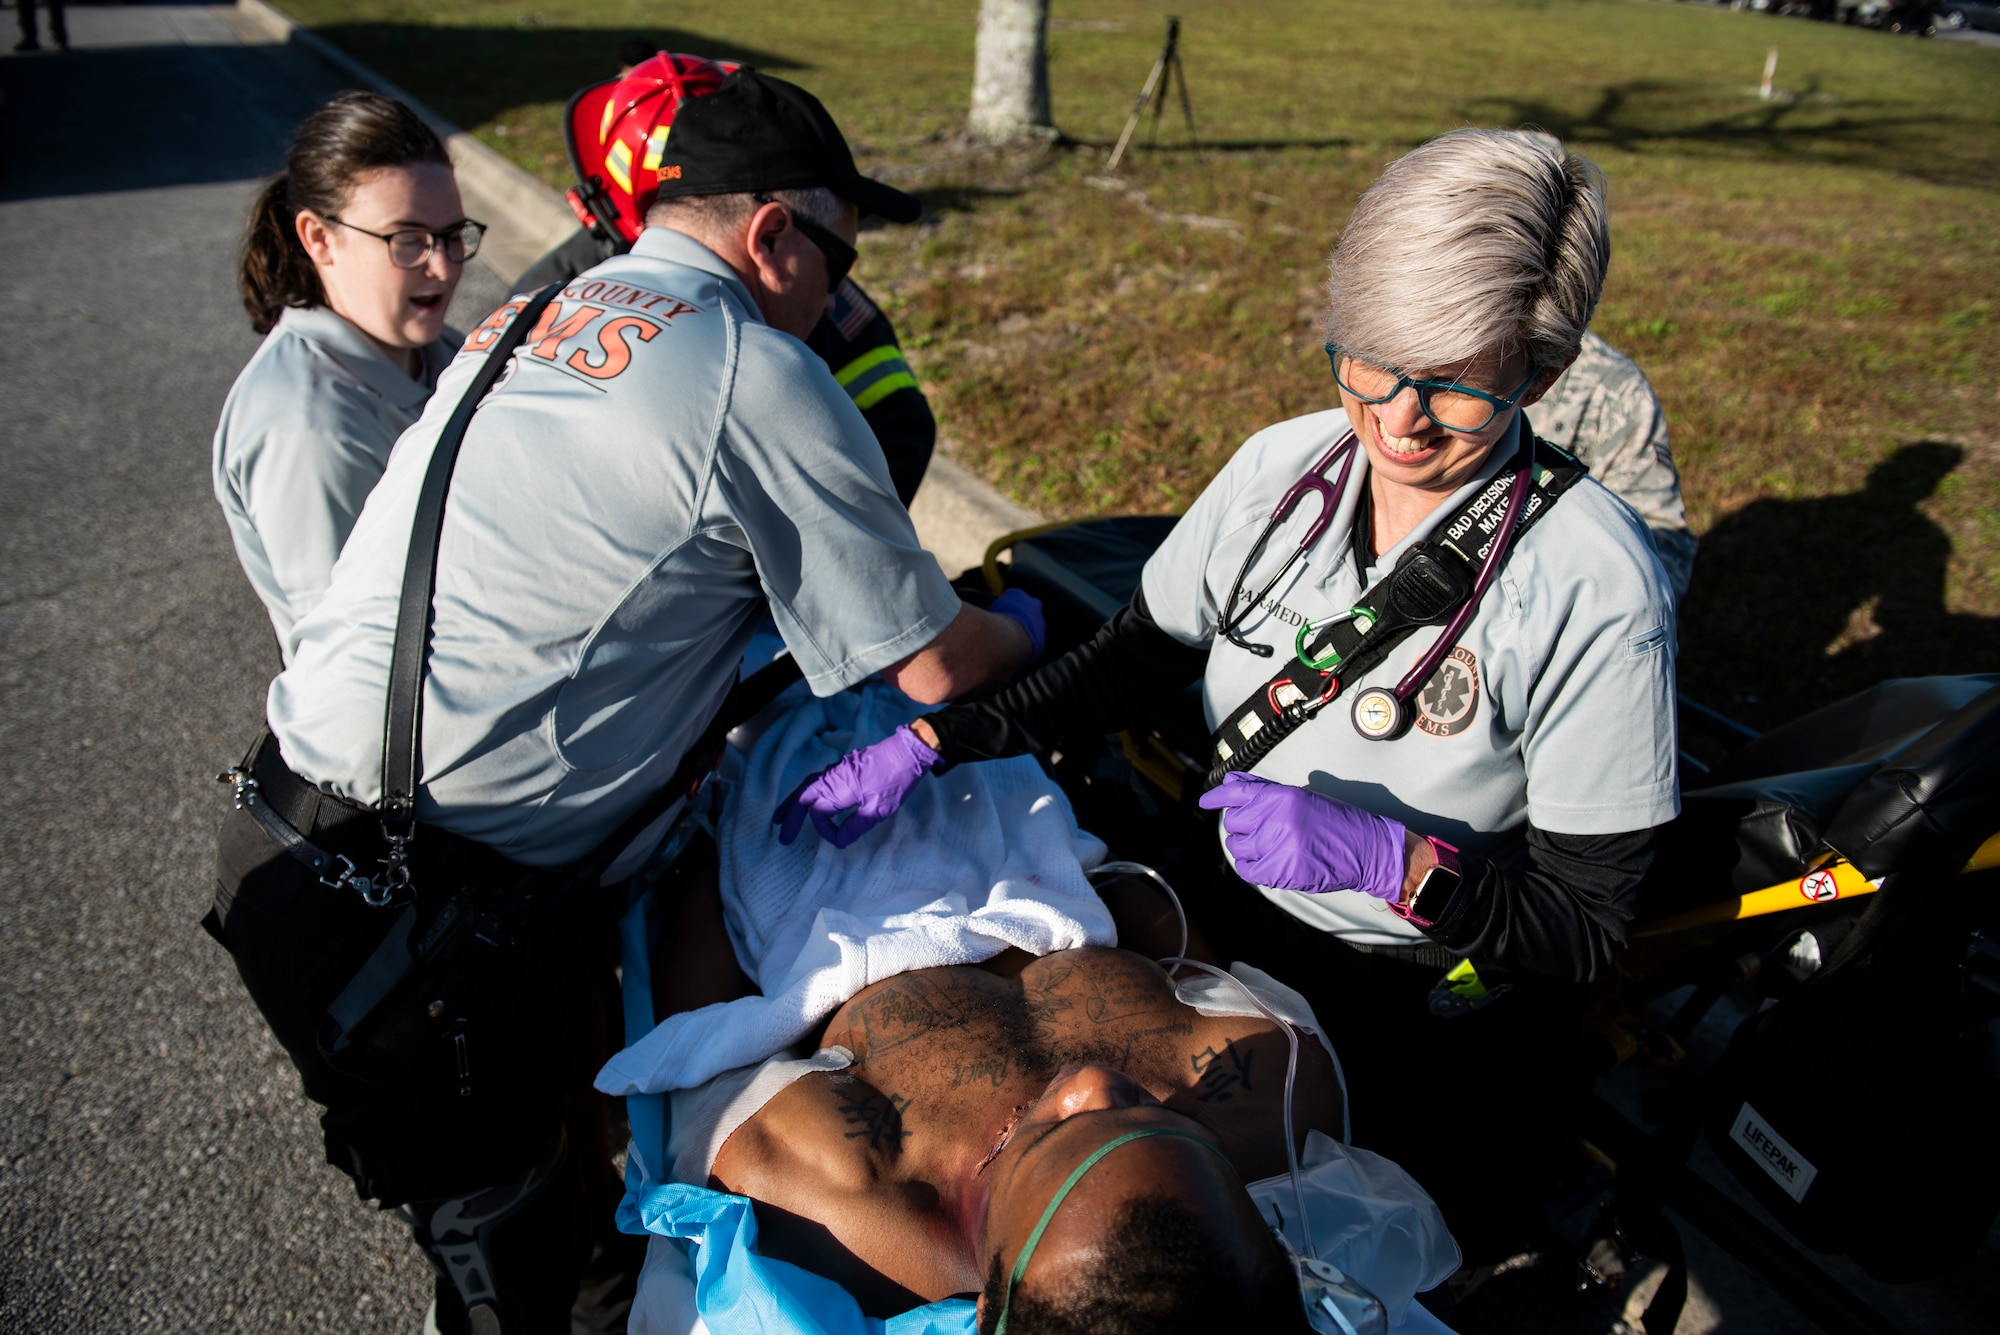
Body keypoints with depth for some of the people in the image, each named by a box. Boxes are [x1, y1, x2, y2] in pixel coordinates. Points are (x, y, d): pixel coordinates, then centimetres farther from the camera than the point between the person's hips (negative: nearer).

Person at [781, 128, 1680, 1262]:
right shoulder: (1284, 466, -9)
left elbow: (1587, 925, -16)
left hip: (1437, 1008, -3)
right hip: (1227, 915, 4)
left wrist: (1388, 859, -32)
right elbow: (1139, 659, 2)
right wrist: (931, 746, -7)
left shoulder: (1597, 589, -23)